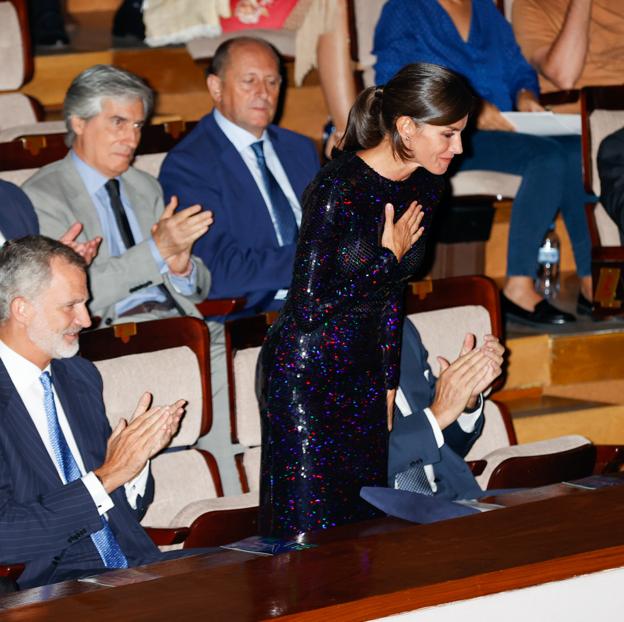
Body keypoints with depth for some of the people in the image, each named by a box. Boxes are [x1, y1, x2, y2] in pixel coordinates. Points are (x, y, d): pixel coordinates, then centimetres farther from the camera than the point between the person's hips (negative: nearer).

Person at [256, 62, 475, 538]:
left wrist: (389, 384, 16)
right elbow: (308, 308, -23)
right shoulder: (338, 189, -22)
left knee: (365, 522, 9)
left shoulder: (425, 187, 2)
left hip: (364, 371, 7)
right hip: (305, 372, -7)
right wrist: (389, 258, -16)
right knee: (307, 531, -4)